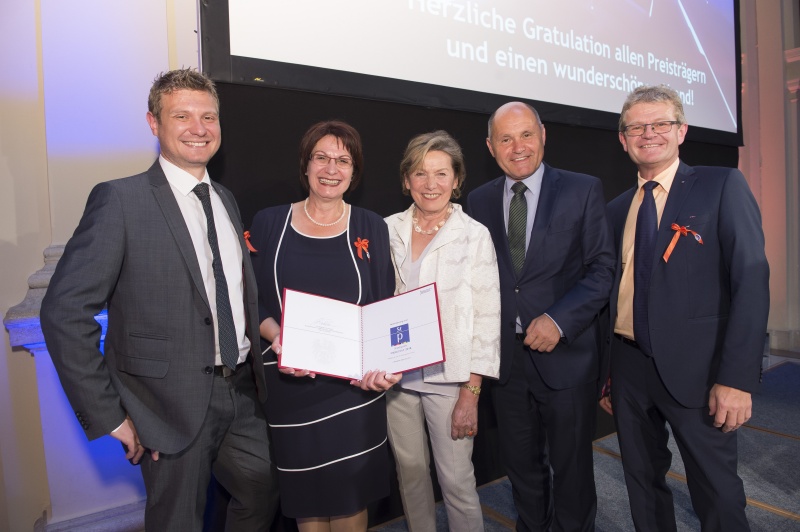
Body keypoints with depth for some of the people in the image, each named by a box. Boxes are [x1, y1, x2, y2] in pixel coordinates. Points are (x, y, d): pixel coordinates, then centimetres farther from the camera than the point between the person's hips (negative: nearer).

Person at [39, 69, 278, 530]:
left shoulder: (226, 200, 10)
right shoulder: (120, 199, -12)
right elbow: (65, 311, -15)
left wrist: (265, 333, 6)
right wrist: (107, 415, -14)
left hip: (243, 396, 6)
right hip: (174, 406, -6)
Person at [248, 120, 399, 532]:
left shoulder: (371, 228, 2)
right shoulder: (268, 223, 1)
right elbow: (251, 300, 3)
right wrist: (277, 336, -17)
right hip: (290, 384, 1)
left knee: (352, 488, 9)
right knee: (304, 492, 13)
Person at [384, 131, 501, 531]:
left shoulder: (475, 235, -5)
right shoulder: (389, 229, 3)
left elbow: (486, 317, -6)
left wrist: (470, 394, -10)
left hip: (449, 376, -3)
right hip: (396, 375, 3)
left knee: (456, 479, 2)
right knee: (410, 472, 15)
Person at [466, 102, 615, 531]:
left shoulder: (583, 190, -3)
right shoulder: (479, 200, 5)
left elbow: (603, 269, -6)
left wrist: (558, 320, -18)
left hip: (567, 355, -2)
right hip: (505, 359, 3)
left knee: (571, 469, 15)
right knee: (521, 467, 19)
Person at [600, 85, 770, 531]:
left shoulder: (723, 186, -4)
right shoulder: (618, 209, 11)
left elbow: (751, 281, -11)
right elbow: (615, 291, 11)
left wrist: (737, 378, -18)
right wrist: (605, 371, 10)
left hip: (695, 369, -4)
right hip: (629, 366, 5)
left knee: (717, 494, 8)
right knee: (643, 483, 18)